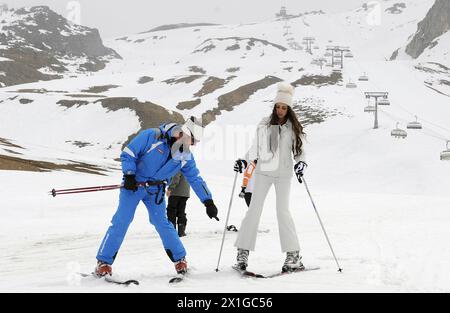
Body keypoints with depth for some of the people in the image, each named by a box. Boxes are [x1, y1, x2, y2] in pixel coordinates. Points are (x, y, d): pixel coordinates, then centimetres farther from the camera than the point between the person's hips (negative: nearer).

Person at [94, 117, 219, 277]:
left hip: (155, 191, 3)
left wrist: (208, 202, -1)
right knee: (121, 221, -10)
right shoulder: (151, 136, -20)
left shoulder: (186, 157, -4)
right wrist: (129, 175, -23)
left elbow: (196, 179, 3)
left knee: (162, 223, -4)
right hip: (133, 185, -3)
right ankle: (104, 262, -3)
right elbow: (128, 154, -14)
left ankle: (180, 258, 12)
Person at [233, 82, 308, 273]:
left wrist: (301, 163, -17)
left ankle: (293, 255, -2)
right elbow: (255, 148, 10)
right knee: (254, 209, -1)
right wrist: (244, 162, -2)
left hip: (284, 173, -1)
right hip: (264, 171, 1)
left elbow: (299, 151, 3)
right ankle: (243, 252, 3)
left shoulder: (293, 128, 3)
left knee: (283, 211, -7)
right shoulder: (264, 124, 4)